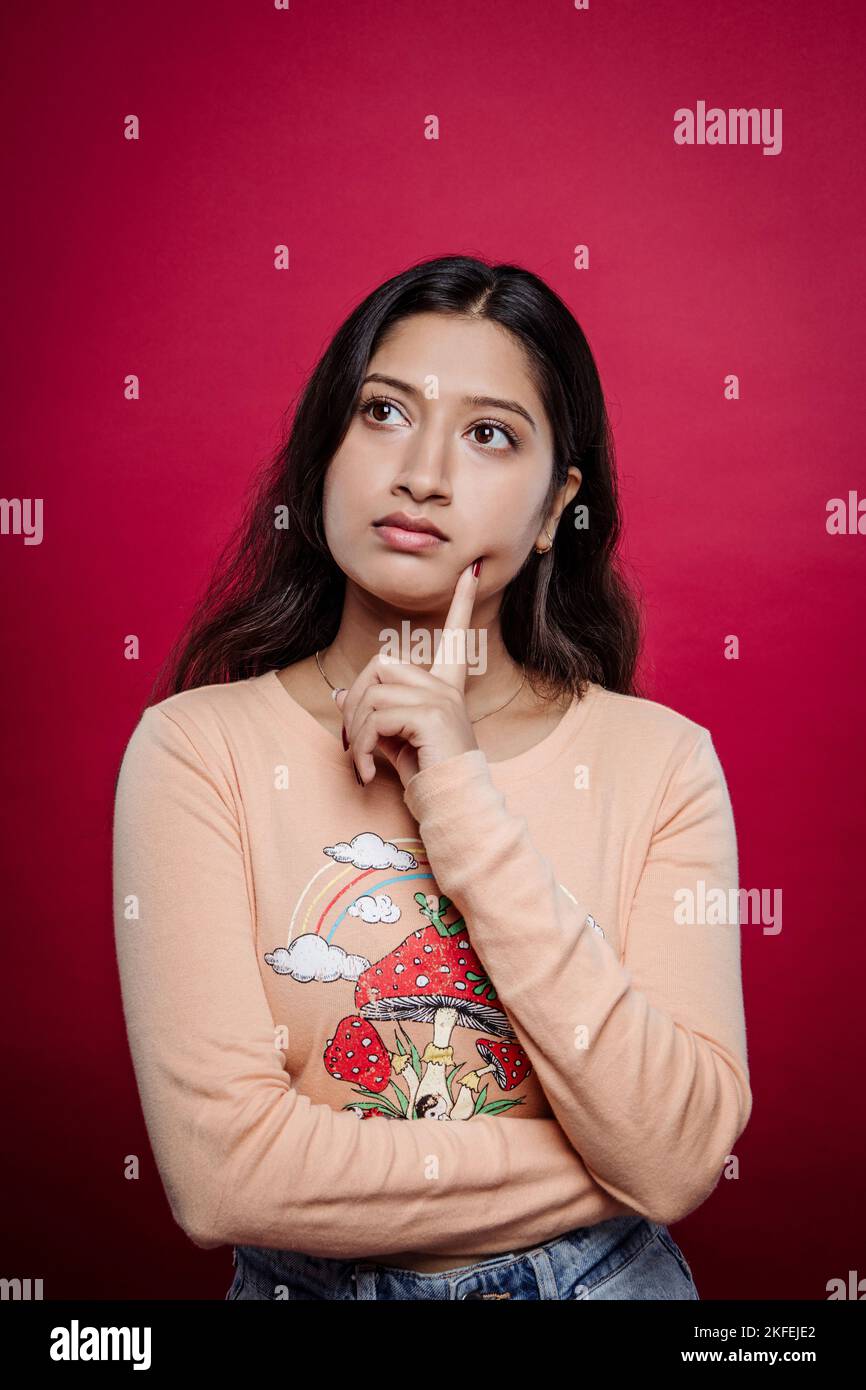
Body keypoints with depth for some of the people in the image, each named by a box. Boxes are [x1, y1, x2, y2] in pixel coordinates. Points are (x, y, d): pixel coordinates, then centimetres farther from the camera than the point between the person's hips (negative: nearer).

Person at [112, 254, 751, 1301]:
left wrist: (465, 805, -19)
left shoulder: (659, 759, -6)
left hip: (607, 1277, 2)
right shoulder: (194, 748, -9)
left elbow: (683, 1160, -14)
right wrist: (599, 1172, -12)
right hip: (304, 1285, -1)